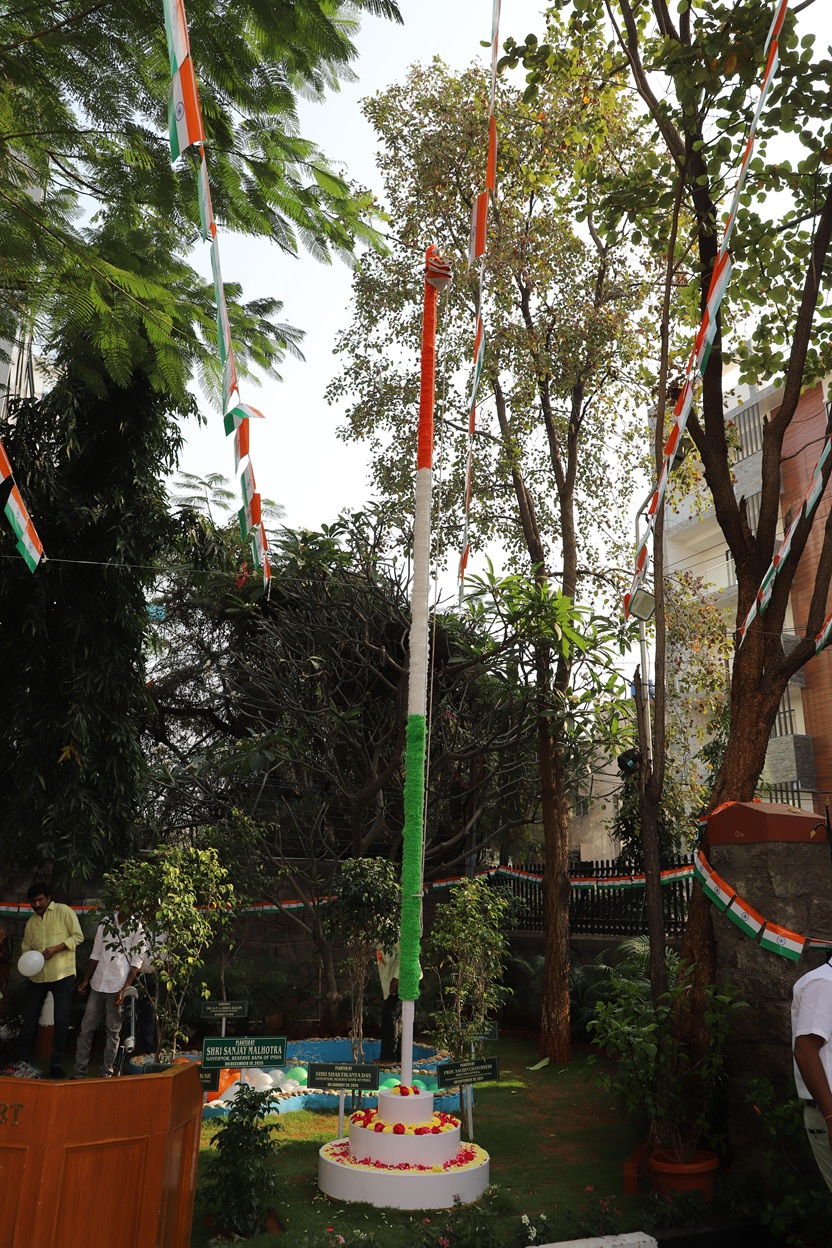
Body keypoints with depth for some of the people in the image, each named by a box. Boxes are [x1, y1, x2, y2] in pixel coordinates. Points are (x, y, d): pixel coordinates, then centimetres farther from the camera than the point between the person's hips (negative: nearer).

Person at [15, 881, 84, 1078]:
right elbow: (26, 947, 16)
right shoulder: (31, 922, 13)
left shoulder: (63, 911, -4)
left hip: (62, 975, -5)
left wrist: (56, 948, -18)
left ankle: (56, 1064, 7)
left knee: (61, 1021, -3)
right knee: (29, 1018, 8)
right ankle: (22, 1061, 20)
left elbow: (78, 936, -6)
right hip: (37, 975, 5)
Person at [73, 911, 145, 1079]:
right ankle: (79, 1072, 15)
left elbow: (136, 963, -7)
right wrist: (85, 980, 9)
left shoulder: (137, 928, -6)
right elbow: (96, 955, 14)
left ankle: (108, 1072, 12)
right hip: (97, 984, 4)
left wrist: (124, 990, -12)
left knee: (113, 1031, 3)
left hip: (117, 988, -4)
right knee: (86, 1028, 6)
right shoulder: (105, 923, 7)